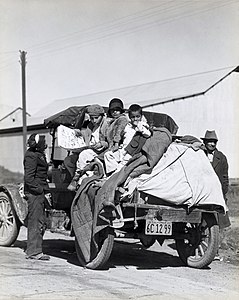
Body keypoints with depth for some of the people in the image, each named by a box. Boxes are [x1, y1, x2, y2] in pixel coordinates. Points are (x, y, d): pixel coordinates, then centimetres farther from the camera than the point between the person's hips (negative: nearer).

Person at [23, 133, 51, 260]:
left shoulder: (40, 154, 17)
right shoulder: (31, 156, -14)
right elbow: (28, 178, -20)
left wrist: (46, 191, 14)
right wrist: (40, 190, -17)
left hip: (40, 192, 10)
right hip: (33, 193, -10)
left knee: (41, 223, 12)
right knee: (35, 222, -7)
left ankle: (36, 250, 19)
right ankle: (33, 252, -3)